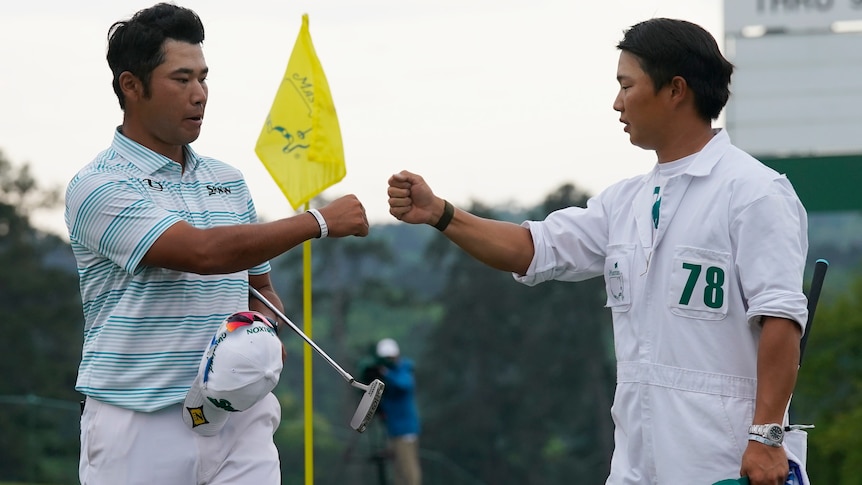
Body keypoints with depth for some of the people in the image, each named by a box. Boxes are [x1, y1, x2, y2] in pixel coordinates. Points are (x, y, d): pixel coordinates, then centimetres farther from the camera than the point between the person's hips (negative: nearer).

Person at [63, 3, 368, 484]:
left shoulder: (231, 182, 14)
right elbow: (203, 251, -20)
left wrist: (263, 327, 0)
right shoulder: (99, 187, -8)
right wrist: (320, 221, -15)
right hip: (141, 429, -5)